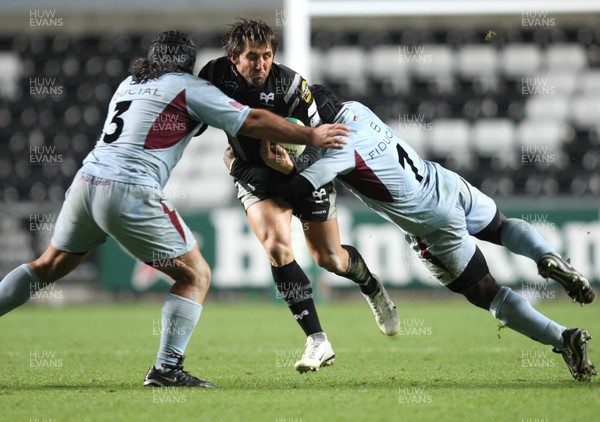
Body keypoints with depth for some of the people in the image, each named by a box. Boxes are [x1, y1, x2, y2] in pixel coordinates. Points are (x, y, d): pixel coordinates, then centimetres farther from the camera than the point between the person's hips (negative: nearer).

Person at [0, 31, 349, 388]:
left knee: (48, 267, 22)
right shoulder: (189, 88, 3)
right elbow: (253, 121, 2)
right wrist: (312, 136, 11)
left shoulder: (129, 84, 23)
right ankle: (167, 369, -4)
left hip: (86, 181, 7)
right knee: (196, 276, 4)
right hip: (130, 194, -7)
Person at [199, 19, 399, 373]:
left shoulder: (291, 85, -27)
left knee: (328, 257, 6)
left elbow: (314, 143, -23)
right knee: (277, 245, -21)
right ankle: (318, 343, -18)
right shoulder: (216, 74, -19)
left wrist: (289, 160, -42)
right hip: (253, 171, 2)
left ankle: (373, 289, 43)